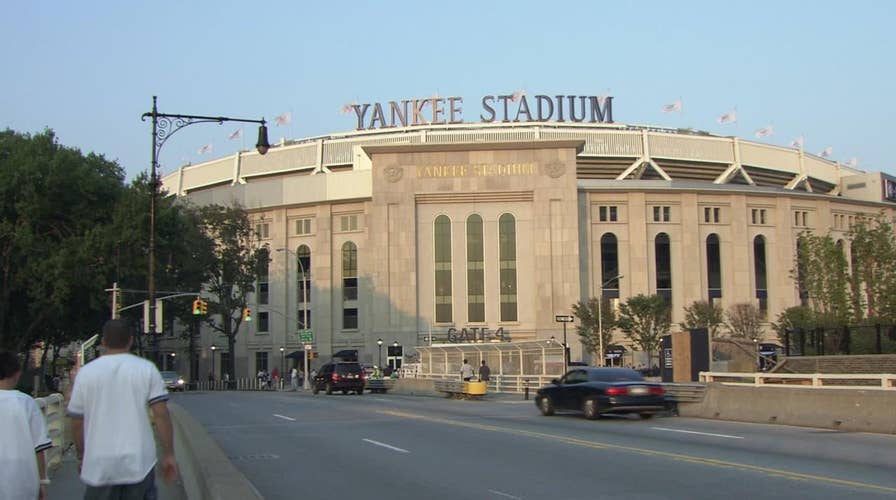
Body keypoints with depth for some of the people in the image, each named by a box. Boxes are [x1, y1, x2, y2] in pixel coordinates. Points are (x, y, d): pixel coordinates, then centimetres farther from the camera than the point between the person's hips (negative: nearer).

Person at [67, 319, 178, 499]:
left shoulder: (85, 373, 3)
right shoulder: (146, 369, 0)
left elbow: (77, 422, 6)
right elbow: (161, 415, -6)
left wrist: (81, 457, 19)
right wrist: (169, 455, 0)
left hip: (99, 466, 1)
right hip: (139, 464, -1)